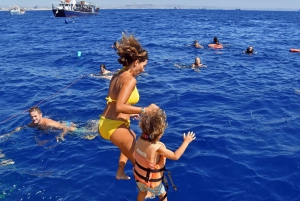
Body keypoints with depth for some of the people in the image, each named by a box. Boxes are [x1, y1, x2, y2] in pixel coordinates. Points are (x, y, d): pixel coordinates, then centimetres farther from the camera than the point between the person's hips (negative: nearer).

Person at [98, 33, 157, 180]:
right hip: (115, 126, -10)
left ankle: (120, 173, 44)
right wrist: (144, 110, -24)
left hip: (105, 123, 10)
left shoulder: (118, 75, 9)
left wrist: (130, 113, 23)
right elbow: (119, 106, -30)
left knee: (133, 138, 37)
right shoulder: (130, 79, -18)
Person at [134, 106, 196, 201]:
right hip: (151, 181, -5)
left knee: (142, 192, 32)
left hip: (138, 175, 5)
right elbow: (175, 156, -25)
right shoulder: (157, 147, -35)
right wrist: (186, 141, -15)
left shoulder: (140, 139, -19)